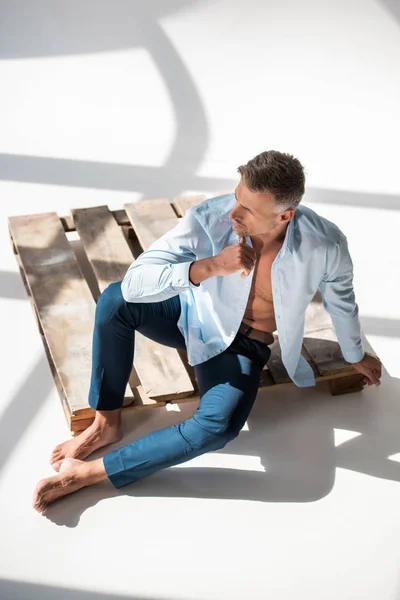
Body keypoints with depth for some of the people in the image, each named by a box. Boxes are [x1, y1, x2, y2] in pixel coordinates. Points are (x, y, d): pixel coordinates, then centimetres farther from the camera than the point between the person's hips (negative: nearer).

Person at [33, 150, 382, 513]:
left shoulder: (325, 245, -26)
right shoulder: (209, 219, -28)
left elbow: (342, 302, -3)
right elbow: (134, 283, -32)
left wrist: (356, 356, 15)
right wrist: (210, 266, -45)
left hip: (243, 347, -1)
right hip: (193, 317, 1)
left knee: (219, 427, -31)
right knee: (115, 301, -29)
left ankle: (89, 472, -22)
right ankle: (107, 423, -11)